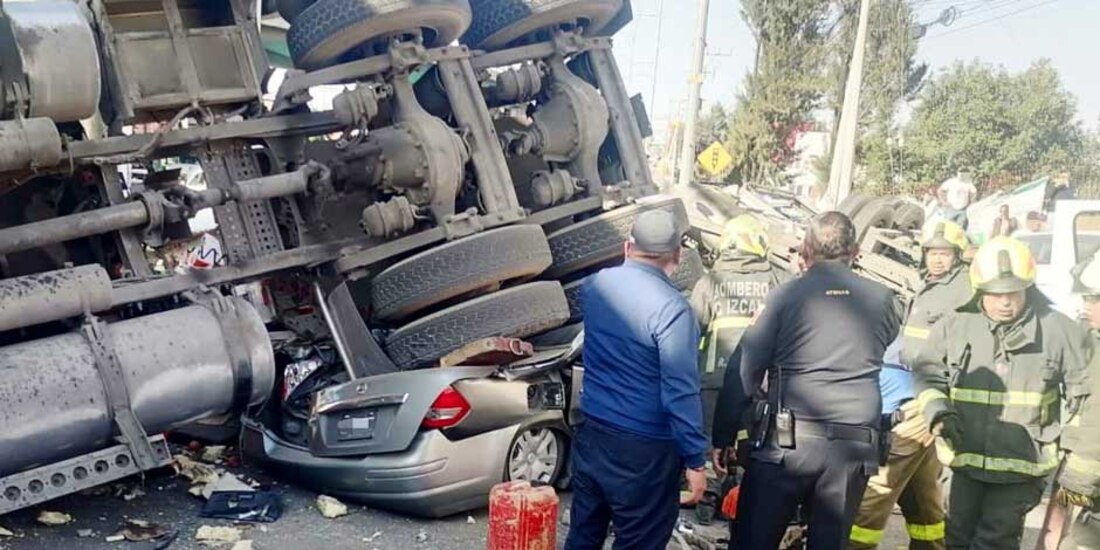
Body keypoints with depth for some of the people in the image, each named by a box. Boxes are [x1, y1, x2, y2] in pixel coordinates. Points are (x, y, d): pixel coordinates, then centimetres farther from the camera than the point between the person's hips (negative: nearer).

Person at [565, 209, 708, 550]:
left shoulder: (596, 285, 0)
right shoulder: (671, 308, -21)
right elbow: (680, 393, -20)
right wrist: (695, 460, -11)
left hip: (591, 438, 7)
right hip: (643, 454, -6)